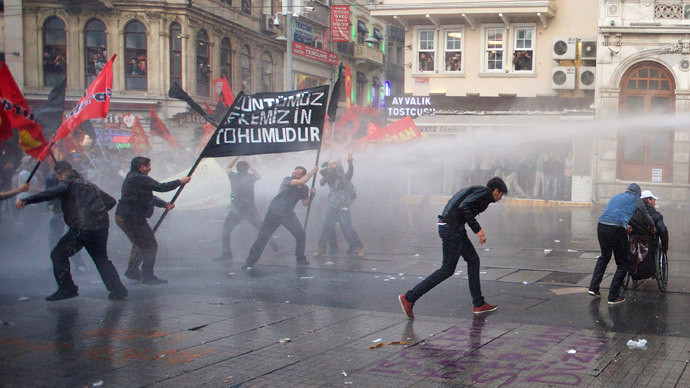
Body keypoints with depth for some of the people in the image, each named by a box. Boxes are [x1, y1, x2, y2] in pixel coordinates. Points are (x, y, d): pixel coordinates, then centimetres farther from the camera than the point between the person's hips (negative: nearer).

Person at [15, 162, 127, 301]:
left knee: (59, 255, 6)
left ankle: (67, 288, 1)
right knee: (102, 259, 21)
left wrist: (27, 200, -25)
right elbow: (111, 201, 27)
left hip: (82, 228, -7)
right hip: (102, 227, 7)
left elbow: (52, 192, -18)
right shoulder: (90, 185, 25)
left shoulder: (67, 183, 4)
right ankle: (118, 289, 13)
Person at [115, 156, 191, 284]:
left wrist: (164, 204, 11)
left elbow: (149, 196, 21)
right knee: (150, 245, -5)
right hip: (132, 217, -11)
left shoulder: (132, 177, 18)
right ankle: (148, 276, -2)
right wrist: (180, 182, -7)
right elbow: (161, 187, -19)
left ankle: (132, 271, 34)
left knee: (139, 244, 26)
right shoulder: (140, 179, -17)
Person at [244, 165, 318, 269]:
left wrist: (312, 194, -5)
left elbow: (305, 203, 11)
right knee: (262, 237, -5)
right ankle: (250, 262, 4)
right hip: (274, 213, -3)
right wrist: (312, 171, -22)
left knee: (301, 235, -9)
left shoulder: (304, 189, 0)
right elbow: (301, 182, -30)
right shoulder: (287, 180, -14)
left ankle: (300, 259, 12)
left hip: (289, 215, 4)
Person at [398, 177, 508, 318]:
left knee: (473, 260, 14)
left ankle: (479, 304, 19)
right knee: (447, 269, -2)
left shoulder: (474, 190, 22)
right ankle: (409, 298, 1)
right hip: (452, 228, -10)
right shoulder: (484, 192, -7)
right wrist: (478, 229, -19)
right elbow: (464, 207, -21)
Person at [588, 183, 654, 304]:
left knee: (604, 257, 28)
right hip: (616, 230, -6)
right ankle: (613, 297, 8)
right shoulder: (636, 200, 15)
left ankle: (593, 287, 22)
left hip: (601, 226, 6)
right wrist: (652, 227, 49)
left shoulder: (615, 197, 28)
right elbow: (647, 217, 28)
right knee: (623, 264, 9)